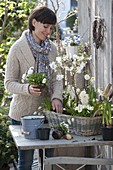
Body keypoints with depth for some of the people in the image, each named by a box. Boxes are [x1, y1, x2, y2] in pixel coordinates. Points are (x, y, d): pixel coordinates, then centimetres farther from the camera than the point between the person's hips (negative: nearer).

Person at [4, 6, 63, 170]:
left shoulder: (52, 48, 6)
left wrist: (57, 97, -13)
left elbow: (57, 78, 6)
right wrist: (28, 89, -29)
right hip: (23, 112, -5)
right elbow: (9, 83, -10)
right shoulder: (18, 48, -10)